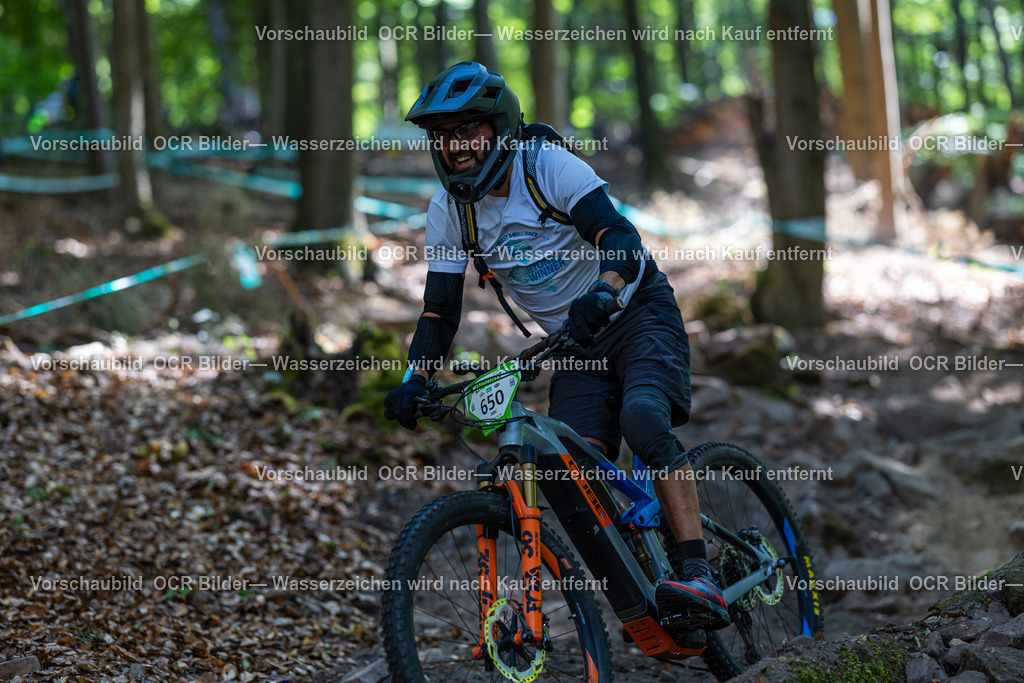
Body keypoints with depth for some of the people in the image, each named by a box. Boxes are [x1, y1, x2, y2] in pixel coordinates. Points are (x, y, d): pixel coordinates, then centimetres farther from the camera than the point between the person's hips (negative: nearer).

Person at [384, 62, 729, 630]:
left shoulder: (550, 167, -19)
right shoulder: (448, 210, -5)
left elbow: (622, 241, -30)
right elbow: (439, 311, -4)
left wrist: (602, 294, -51)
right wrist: (414, 381, -22)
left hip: (637, 311, -5)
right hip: (576, 343, 5)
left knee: (642, 416, -31)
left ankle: (699, 577, -34)